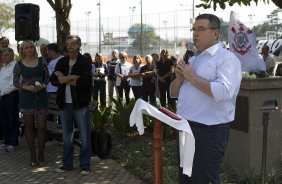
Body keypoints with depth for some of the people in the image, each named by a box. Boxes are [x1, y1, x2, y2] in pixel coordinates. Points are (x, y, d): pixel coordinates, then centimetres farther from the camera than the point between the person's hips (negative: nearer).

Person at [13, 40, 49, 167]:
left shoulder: (41, 63, 4)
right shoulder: (19, 65, 1)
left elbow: (47, 78, 9)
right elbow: (15, 82, 2)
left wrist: (42, 85, -12)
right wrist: (26, 87, -15)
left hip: (41, 96, 0)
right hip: (26, 97, 0)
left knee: (42, 126, -2)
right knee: (29, 126, 5)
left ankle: (41, 154, 12)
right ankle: (33, 155, 13)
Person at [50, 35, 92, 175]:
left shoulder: (85, 62, -3)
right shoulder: (61, 62, 11)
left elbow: (85, 81, -18)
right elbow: (53, 79, 0)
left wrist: (64, 79, -10)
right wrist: (72, 77, -14)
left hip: (80, 104, -5)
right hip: (64, 104, 5)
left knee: (85, 136, 0)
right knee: (66, 136, 12)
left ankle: (85, 165, 10)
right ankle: (67, 164, 23)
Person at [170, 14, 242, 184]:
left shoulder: (227, 58, -11)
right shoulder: (193, 60, 16)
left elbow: (224, 92, -28)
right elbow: (174, 93, 19)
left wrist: (192, 77, -19)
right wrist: (179, 77, -3)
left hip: (209, 132, -8)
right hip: (185, 128, 9)